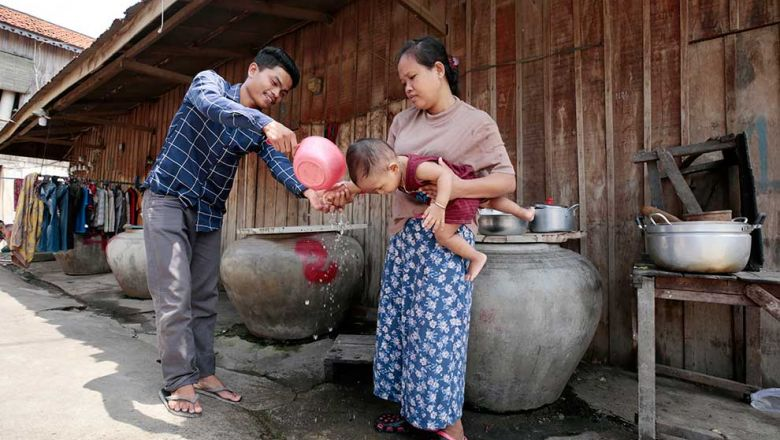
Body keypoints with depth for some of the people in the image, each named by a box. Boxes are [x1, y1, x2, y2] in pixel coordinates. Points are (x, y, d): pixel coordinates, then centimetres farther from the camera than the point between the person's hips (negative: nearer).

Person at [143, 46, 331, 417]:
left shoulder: (263, 131, 0)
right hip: (168, 201, -5)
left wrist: (307, 191, -40)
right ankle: (178, 383, 4)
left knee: (205, 299, 8)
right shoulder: (208, 82, -9)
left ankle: (203, 373, 20)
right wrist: (265, 123, -52)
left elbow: (279, 163, -18)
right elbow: (214, 106, -33)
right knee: (175, 297, -7)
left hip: (209, 213, 5)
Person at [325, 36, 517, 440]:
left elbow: (506, 180, -7)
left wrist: (457, 187, -22)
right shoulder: (403, 121, 13)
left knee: (437, 327, -5)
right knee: (401, 321, 10)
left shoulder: (476, 123, -3)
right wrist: (351, 188, -7)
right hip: (404, 236, 7)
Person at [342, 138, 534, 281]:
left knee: (443, 234, -13)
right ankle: (522, 212, 52)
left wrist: (439, 206, -57)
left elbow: (446, 174, -50)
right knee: (487, 203, 29)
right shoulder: (386, 169, -14)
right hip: (454, 189, 9)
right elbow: (363, 184, -1)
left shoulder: (417, 167, -41)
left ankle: (477, 257, 10)